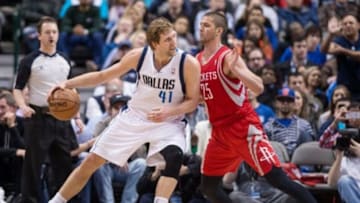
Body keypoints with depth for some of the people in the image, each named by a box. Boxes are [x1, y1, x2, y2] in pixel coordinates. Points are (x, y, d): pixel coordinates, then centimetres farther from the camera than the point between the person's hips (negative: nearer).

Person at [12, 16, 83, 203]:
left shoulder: (64, 62, 12)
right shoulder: (30, 61, -2)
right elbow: (17, 88, -1)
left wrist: (76, 116, 12)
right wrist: (23, 106, -19)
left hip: (61, 118, 5)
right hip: (38, 117, -4)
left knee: (64, 162, 4)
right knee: (33, 163, -2)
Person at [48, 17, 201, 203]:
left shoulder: (189, 64, -21)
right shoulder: (139, 56, -13)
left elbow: (192, 101, -11)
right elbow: (102, 76, -1)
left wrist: (168, 112, -30)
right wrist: (67, 84, -9)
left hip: (168, 123, -2)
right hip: (134, 117, 2)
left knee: (174, 158, -36)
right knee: (92, 161, 3)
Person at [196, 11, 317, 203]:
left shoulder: (227, 57, -13)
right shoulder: (197, 60, 10)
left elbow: (258, 88, -24)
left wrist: (234, 68, -35)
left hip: (244, 128, -8)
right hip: (220, 131, 8)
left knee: (277, 179, -13)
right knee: (208, 186, 9)